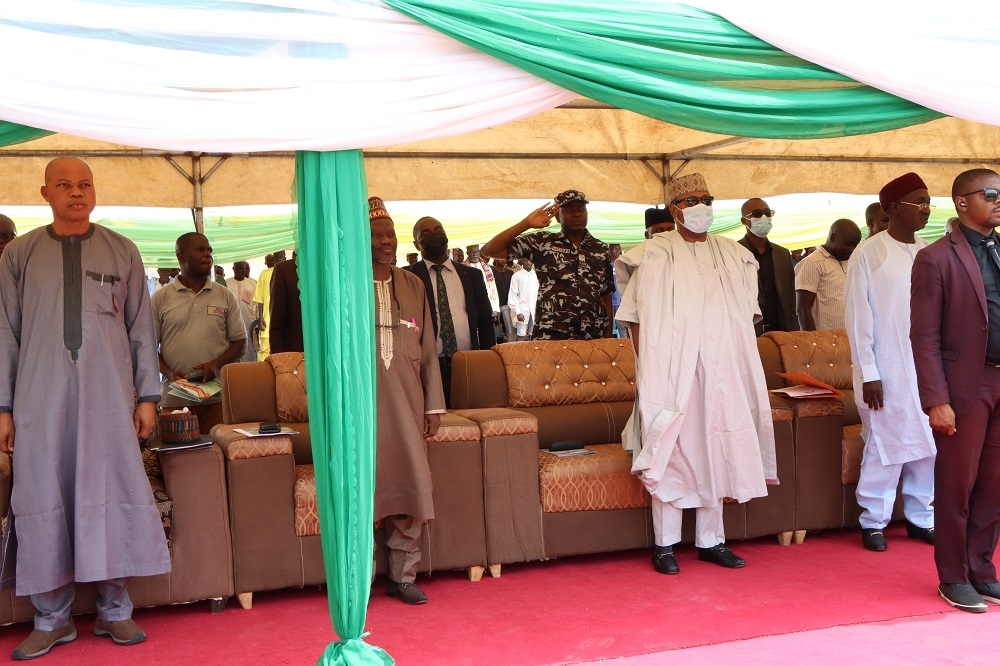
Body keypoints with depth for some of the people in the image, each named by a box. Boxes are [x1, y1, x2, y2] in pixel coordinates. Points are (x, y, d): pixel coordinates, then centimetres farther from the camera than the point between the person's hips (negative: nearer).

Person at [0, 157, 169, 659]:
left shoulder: (121, 252, 9)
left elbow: (141, 328, 9)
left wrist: (147, 395, 4)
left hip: (108, 396, 0)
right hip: (41, 399, 0)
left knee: (114, 495, -1)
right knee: (43, 501, 2)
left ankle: (114, 609, 12)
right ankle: (51, 618, 13)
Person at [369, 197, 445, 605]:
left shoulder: (413, 286, 11)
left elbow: (429, 351, 11)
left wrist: (434, 405, 7)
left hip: (405, 403, 3)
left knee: (410, 487, 1)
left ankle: (403, 575, 13)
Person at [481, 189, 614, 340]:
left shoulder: (602, 250, 14)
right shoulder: (542, 242, 5)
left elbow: (606, 297, 16)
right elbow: (489, 251, 0)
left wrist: (608, 339, 10)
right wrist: (527, 223, -5)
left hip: (594, 338, 3)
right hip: (551, 337, -3)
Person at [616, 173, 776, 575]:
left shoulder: (734, 256, 12)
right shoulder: (657, 256, -3)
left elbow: (746, 316, 15)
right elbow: (638, 319, -5)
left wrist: (741, 367, 6)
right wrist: (648, 371, -11)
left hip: (723, 371, 5)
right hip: (673, 371, -4)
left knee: (717, 451, 8)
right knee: (673, 452, -2)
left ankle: (711, 540, 19)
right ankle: (664, 545, 7)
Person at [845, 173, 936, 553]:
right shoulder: (870, 254, -6)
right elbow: (858, 317, -7)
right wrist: (868, 373, -11)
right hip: (888, 369, -5)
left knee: (929, 445, 8)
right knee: (886, 445, 1)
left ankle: (921, 517, 23)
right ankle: (874, 521, 15)